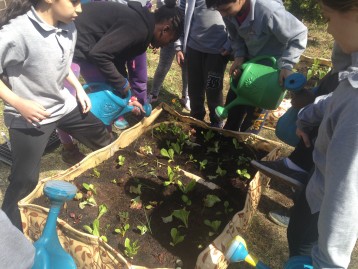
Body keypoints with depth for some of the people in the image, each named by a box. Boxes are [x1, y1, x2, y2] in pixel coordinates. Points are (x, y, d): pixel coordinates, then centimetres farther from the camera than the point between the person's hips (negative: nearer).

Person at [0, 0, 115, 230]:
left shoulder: (68, 28, -7)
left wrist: (79, 88, 5)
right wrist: (18, 103, -26)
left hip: (64, 105, 7)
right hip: (30, 117, -6)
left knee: (103, 138, 19)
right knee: (24, 181, -1)